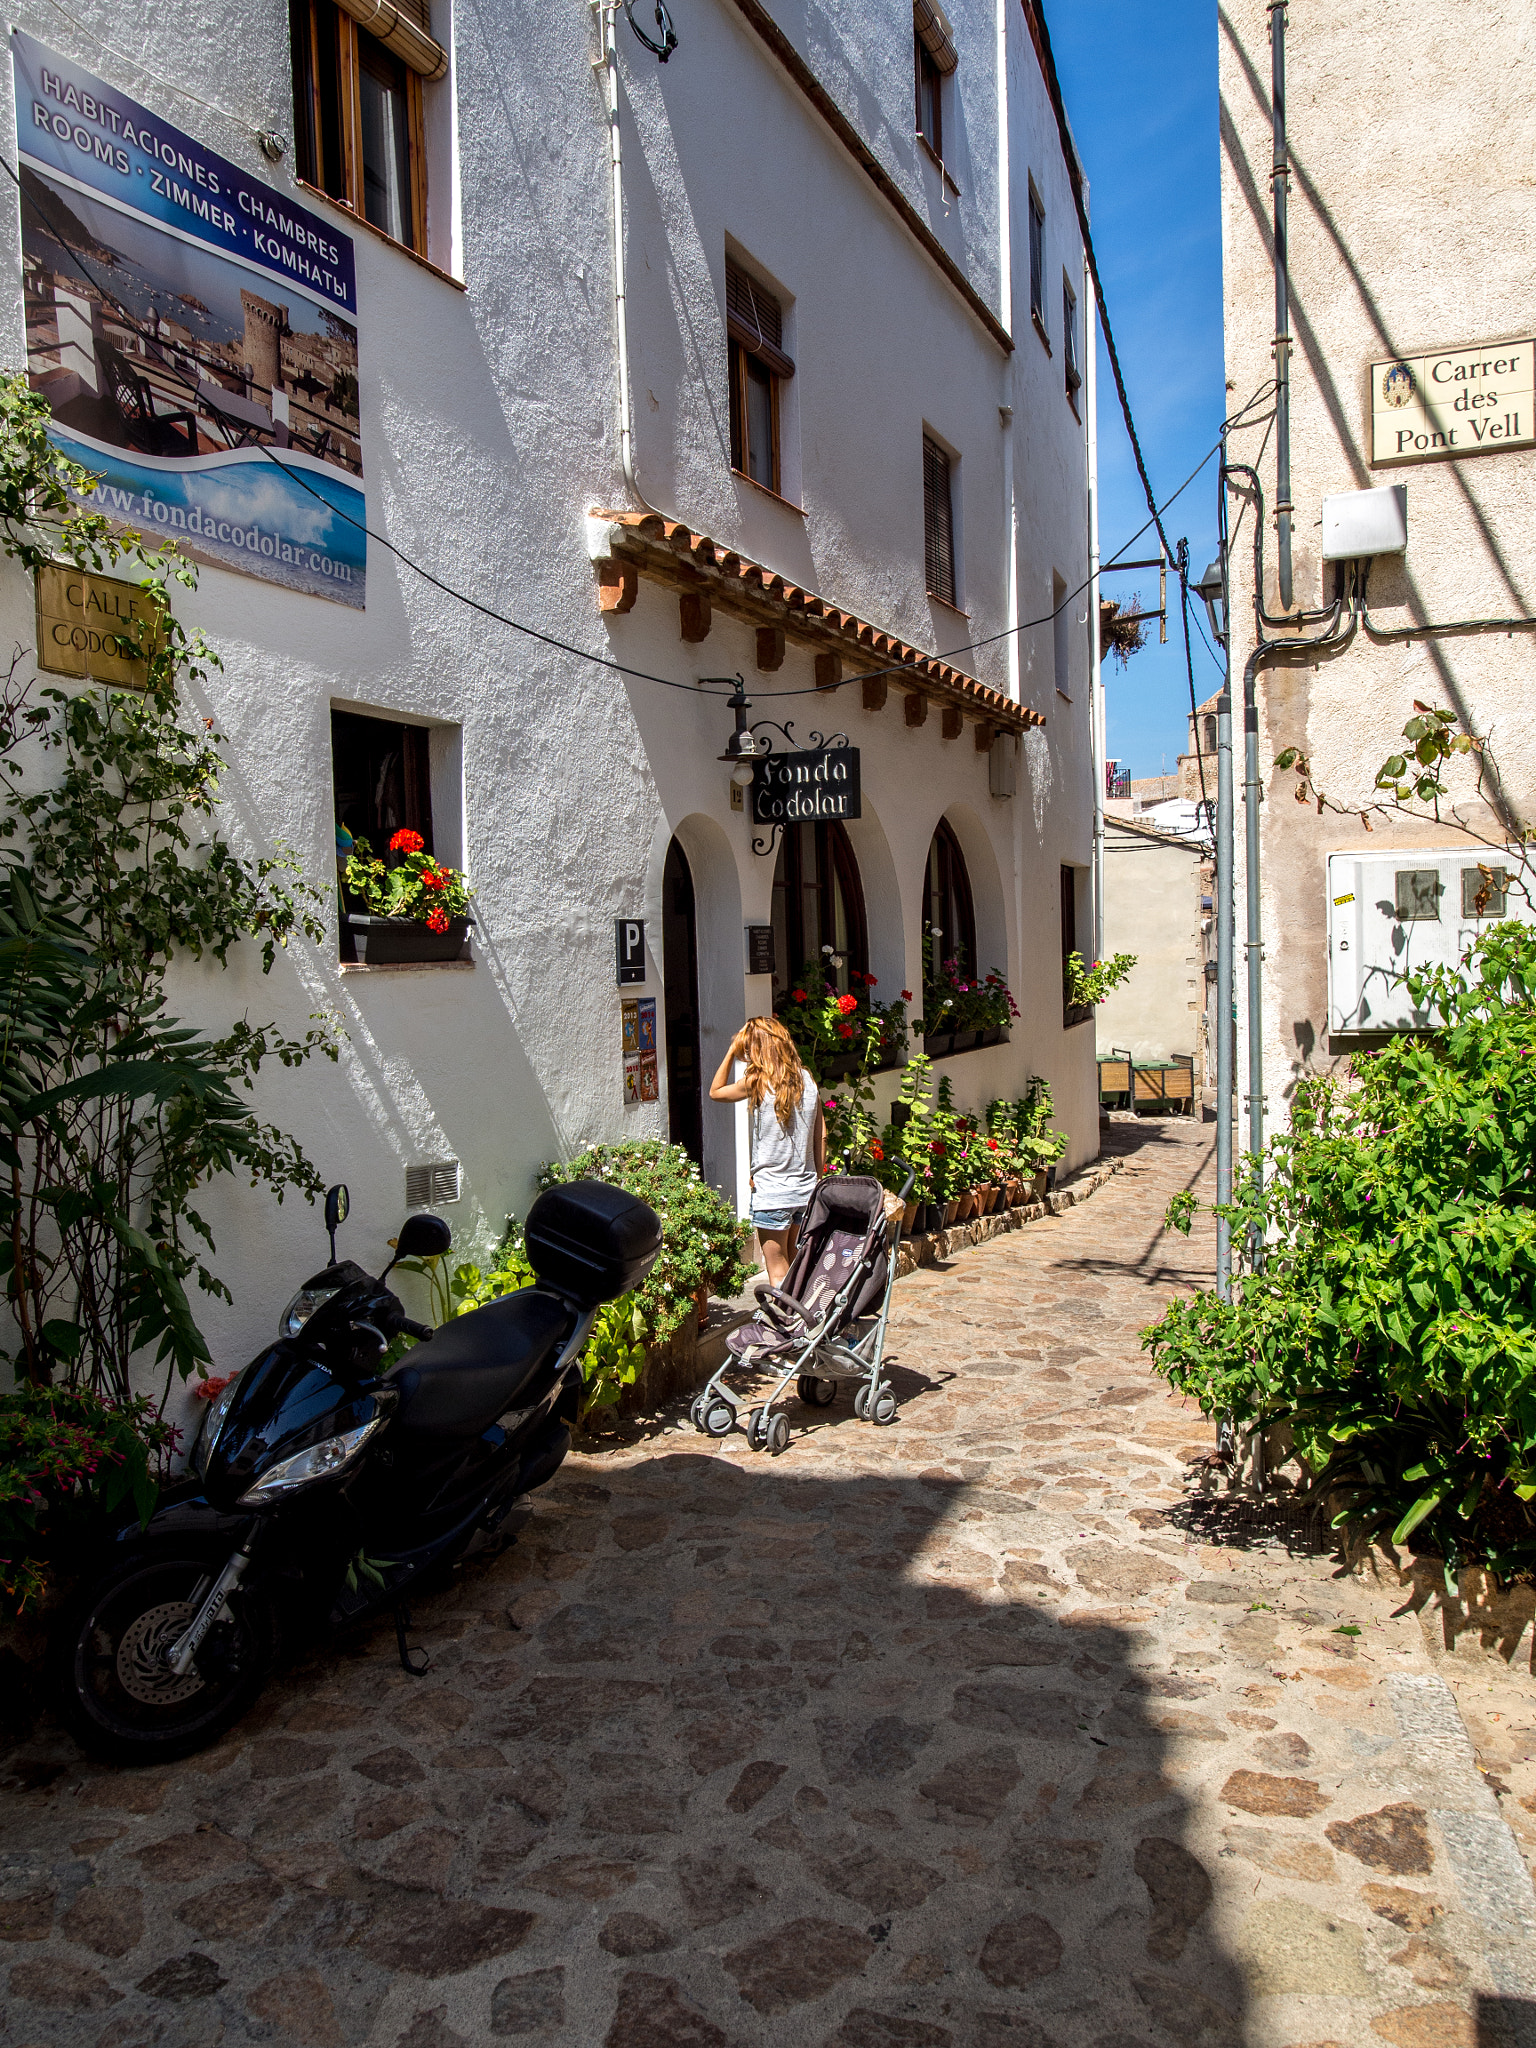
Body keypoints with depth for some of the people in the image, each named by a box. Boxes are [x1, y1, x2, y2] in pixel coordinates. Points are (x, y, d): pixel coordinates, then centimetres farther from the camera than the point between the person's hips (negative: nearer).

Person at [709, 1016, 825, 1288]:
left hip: (771, 1192, -6)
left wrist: (731, 1052, 7)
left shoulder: (756, 1083, -13)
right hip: (806, 1189, 6)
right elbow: (821, 1135, 8)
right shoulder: (807, 1080, 3)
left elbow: (715, 1092, 6)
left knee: (778, 1273, 2)